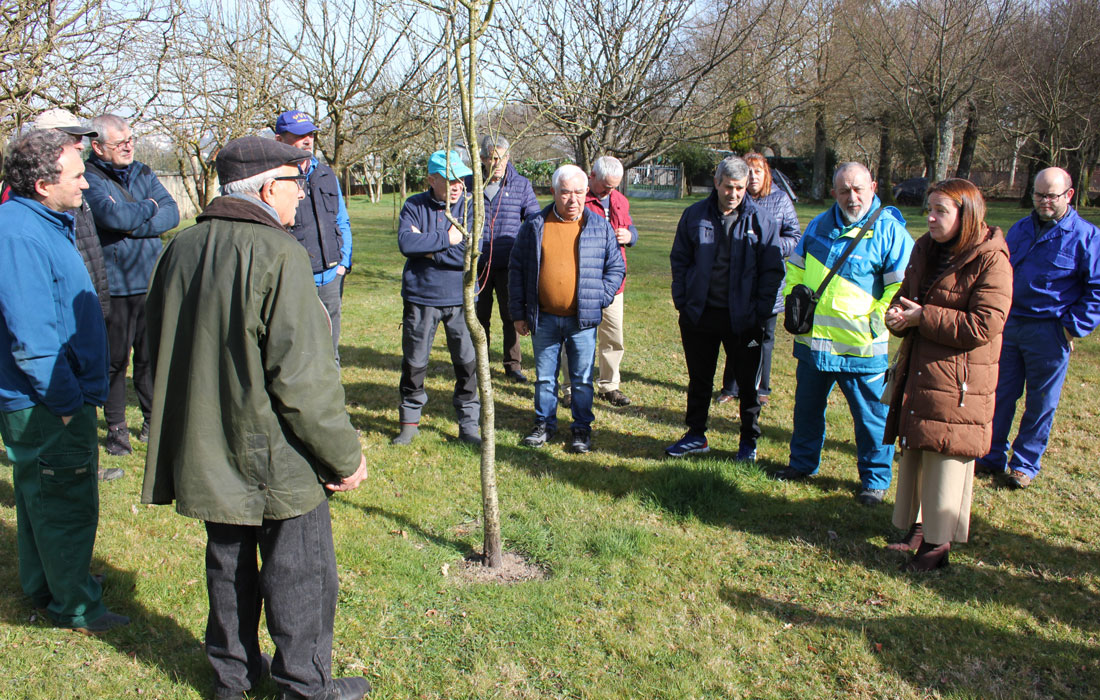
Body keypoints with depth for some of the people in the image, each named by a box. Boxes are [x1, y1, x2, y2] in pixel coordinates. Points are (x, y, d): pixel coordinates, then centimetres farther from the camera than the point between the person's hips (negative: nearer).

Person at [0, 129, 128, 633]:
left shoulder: (45, 223, 9)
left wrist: (78, 393, 18)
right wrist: (67, 402, -21)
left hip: (48, 401, 10)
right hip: (46, 407, -10)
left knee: (43, 498, 22)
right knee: (66, 505, 3)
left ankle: (43, 589, 39)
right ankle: (75, 607, 19)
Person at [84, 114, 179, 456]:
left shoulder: (143, 173, 11)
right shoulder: (89, 178, -7)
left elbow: (171, 213, 0)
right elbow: (114, 216, -23)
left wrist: (135, 225, -15)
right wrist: (148, 207, -4)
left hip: (151, 284, 5)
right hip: (114, 286, -5)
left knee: (152, 355, 12)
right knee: (115, 360, 4)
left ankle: (154, 420, 26)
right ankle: (116, 428, 17)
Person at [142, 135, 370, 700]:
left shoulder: (181, 249, 4)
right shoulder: (278, 255, -20)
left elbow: (162, 354, 12)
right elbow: (303, 376, -23)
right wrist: (344, 456, -12)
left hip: (205, 455, 8)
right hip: (275, 461, -8)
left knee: (229, 565, 22)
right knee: (299, 573, 9)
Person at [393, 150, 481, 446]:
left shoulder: (470, 207, -2)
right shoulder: (414, 206, 0)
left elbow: (469, 253, -14)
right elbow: (405, 243, -18)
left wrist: (427, 246, -12)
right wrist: (446, 239, -17)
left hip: (460, 298, 0)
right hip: (421, 298, 0)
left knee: (468, 361, 3)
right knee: (414, 362, 9)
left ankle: (469, 424, 18)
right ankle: (410, 421, 27)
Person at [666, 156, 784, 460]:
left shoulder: (761, 220, -3)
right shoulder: (695, 215, 2)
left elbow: (773, 270, -1)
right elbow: (679, 259, 10)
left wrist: (761, 311, -9)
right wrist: (682, 301, 1)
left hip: (743, 318, -2)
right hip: (700, 315, 2)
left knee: (749, 382, 7)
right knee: (699, 379, 14)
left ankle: (749, 441, 24)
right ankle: (696, 436, 29)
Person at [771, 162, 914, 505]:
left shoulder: (889, 230, -8)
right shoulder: (820, 225, 10)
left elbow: (901, 286, -9)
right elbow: (796, 268, 21)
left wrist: (878, 321, -13)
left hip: (863, 347, -5)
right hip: (813, 339, 5)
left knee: (871, 417, 4)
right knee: (807, 407, 18)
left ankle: (875, 480, 21)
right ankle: (802, 463, 37)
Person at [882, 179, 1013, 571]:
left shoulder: (991, 262, -13)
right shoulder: (926, 250, 10)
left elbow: (982, 326, -20)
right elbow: (905, 297, 18)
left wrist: (923, 317, -18)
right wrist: (897, 316, -5)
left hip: (957, 385, -7)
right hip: (917, 374, 7)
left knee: (946, 463, 2)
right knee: (914, 457, 16)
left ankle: (938, 545, 14)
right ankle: (916, 531, 31)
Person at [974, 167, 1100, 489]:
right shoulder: (1020, 229, 10)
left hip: (1050, 333, -4)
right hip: (1008, 326, 5)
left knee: (1041, 402, 7)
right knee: (999, 394, 10)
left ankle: (1025, 464, 21)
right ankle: (992, 457, 23)